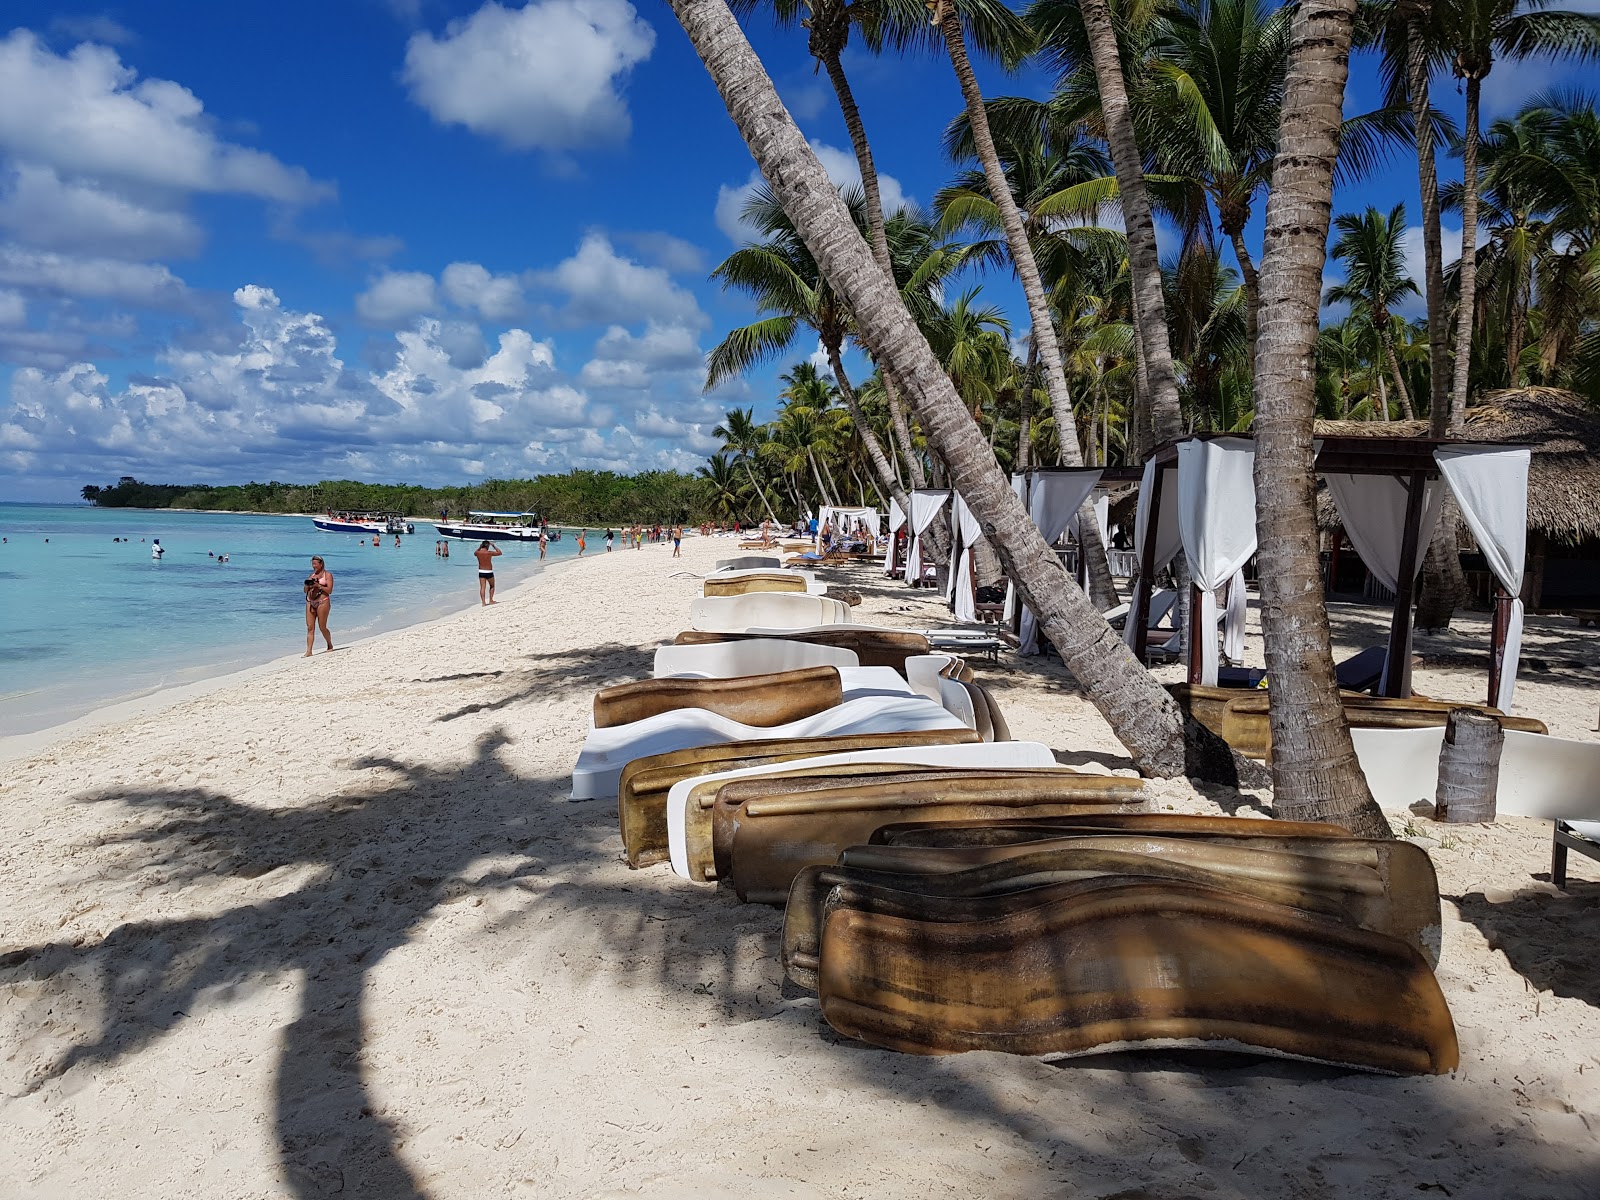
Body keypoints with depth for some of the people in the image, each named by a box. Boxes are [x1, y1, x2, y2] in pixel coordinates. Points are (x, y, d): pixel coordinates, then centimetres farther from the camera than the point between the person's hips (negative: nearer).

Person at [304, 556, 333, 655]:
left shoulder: (327, 574, 1)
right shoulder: (312, 575, 18)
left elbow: (329, 590, -8)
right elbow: (305, 590, 19)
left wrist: (318, 585, -16)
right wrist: (308, 584, -2)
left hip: (322, 602, -5)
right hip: (310, 602, 5)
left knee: (322, 627, 0)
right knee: (310, 628, -3)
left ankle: (330, 646, 22)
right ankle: (309, 651, -6)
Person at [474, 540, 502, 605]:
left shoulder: (478, 553, -3)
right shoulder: (489, 553, -14)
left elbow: (475, 553, 24)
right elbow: (499, 553, -1)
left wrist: (480, 547, 20)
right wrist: (494, 546, 5)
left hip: (481, 572, 3)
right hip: (489, 572, -3)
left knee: (482, 587, 2)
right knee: (492, 586, 16)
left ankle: (483, 602, -5)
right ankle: (491, 600, 17)